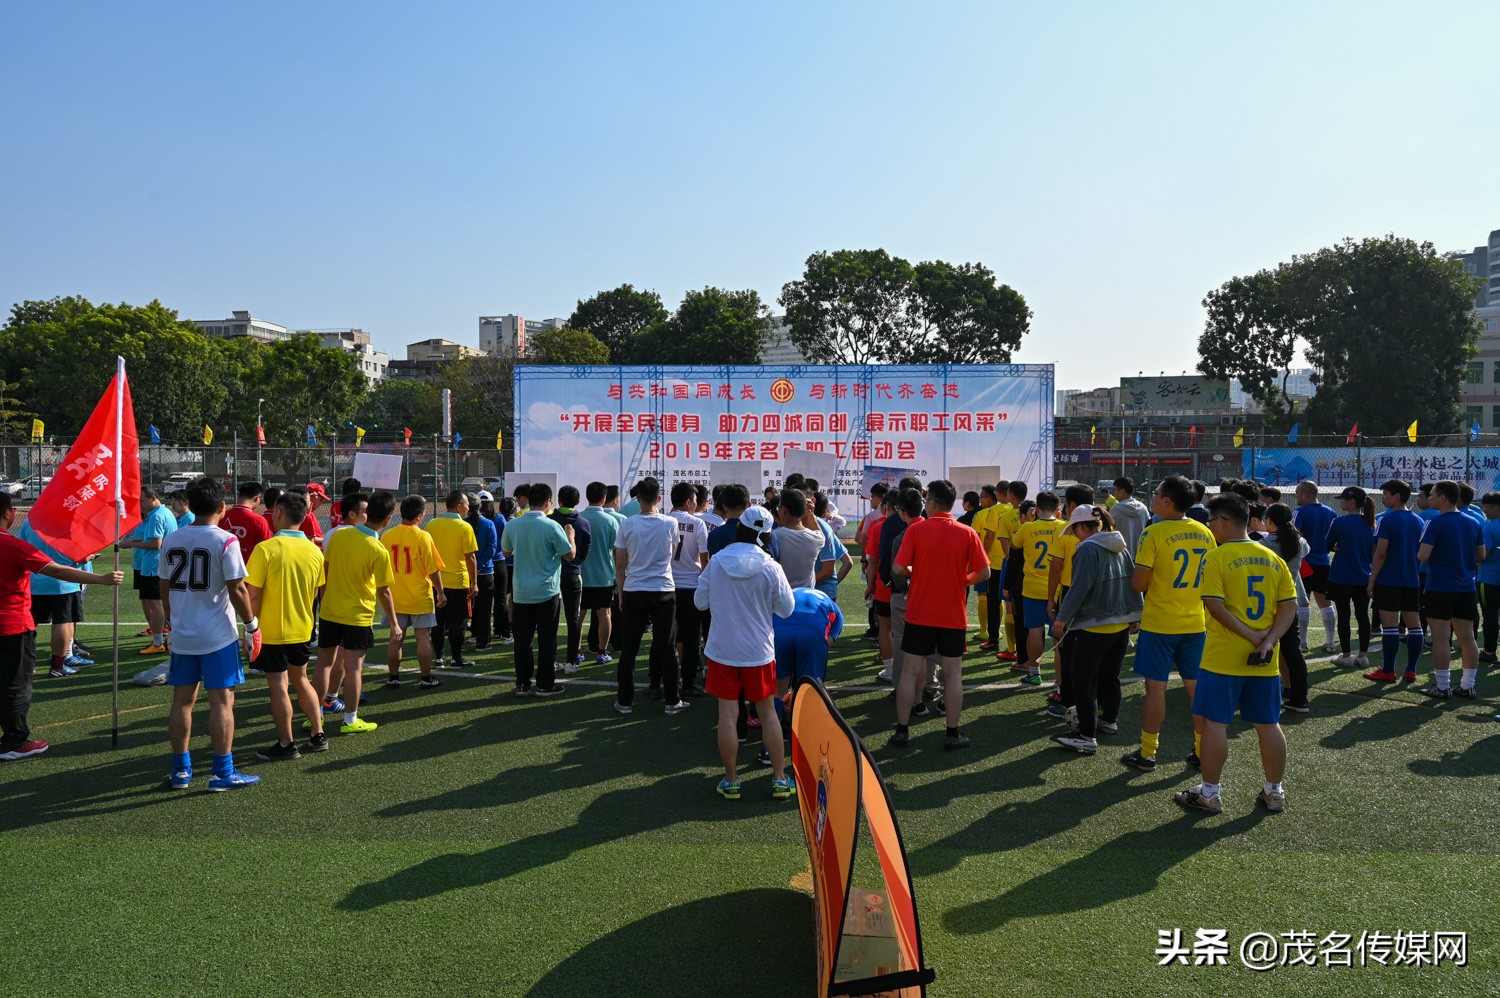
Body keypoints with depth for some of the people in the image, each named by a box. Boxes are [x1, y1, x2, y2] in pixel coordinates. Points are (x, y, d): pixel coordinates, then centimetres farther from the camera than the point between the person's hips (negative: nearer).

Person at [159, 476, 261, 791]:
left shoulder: (171, 539, 5)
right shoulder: (225, 541, -13)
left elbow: (165, 588, 12)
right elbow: (237, 590, -14)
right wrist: (252, 625, -3)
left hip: (182, 635, 6)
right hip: (218, 636, -6)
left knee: (182, 700, 13)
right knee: (221, 701, 0)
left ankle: (181, 770, 20)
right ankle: (223, 773, 4)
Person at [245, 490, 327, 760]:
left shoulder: (266, 549, -17)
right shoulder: (314, 551, -1)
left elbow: (254, 595, -16)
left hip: (271, 631, -5)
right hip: (302, 629, 6)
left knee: (278, 686, 4)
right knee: (300, 679, 20)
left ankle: (286, 745, 13)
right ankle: (318, 735, 22)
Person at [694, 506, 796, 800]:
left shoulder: (716, 562, -8)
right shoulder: (771, 568, -12)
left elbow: (700, 602, 1)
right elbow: (787, 609, -2)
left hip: (722, 649, 0)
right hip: (759, 651, 0)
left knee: (728, 714, 6)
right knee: (768, 713, 11)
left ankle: (731, 781, 13)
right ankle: (779, 779, 17)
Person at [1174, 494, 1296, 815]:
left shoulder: (1217, 557, -11)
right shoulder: (1273, 559, 6)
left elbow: (1215, 606, -19)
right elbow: (1290, 606, 1)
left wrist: (1252, 636, -13)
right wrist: (1269, 640, -7)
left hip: (1224, 659, -6)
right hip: (1265, 662, 6)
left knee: (1215, 723, 2)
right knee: (1268, 725, 13)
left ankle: (1210, 794, 9)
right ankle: (1275, 792, 24)